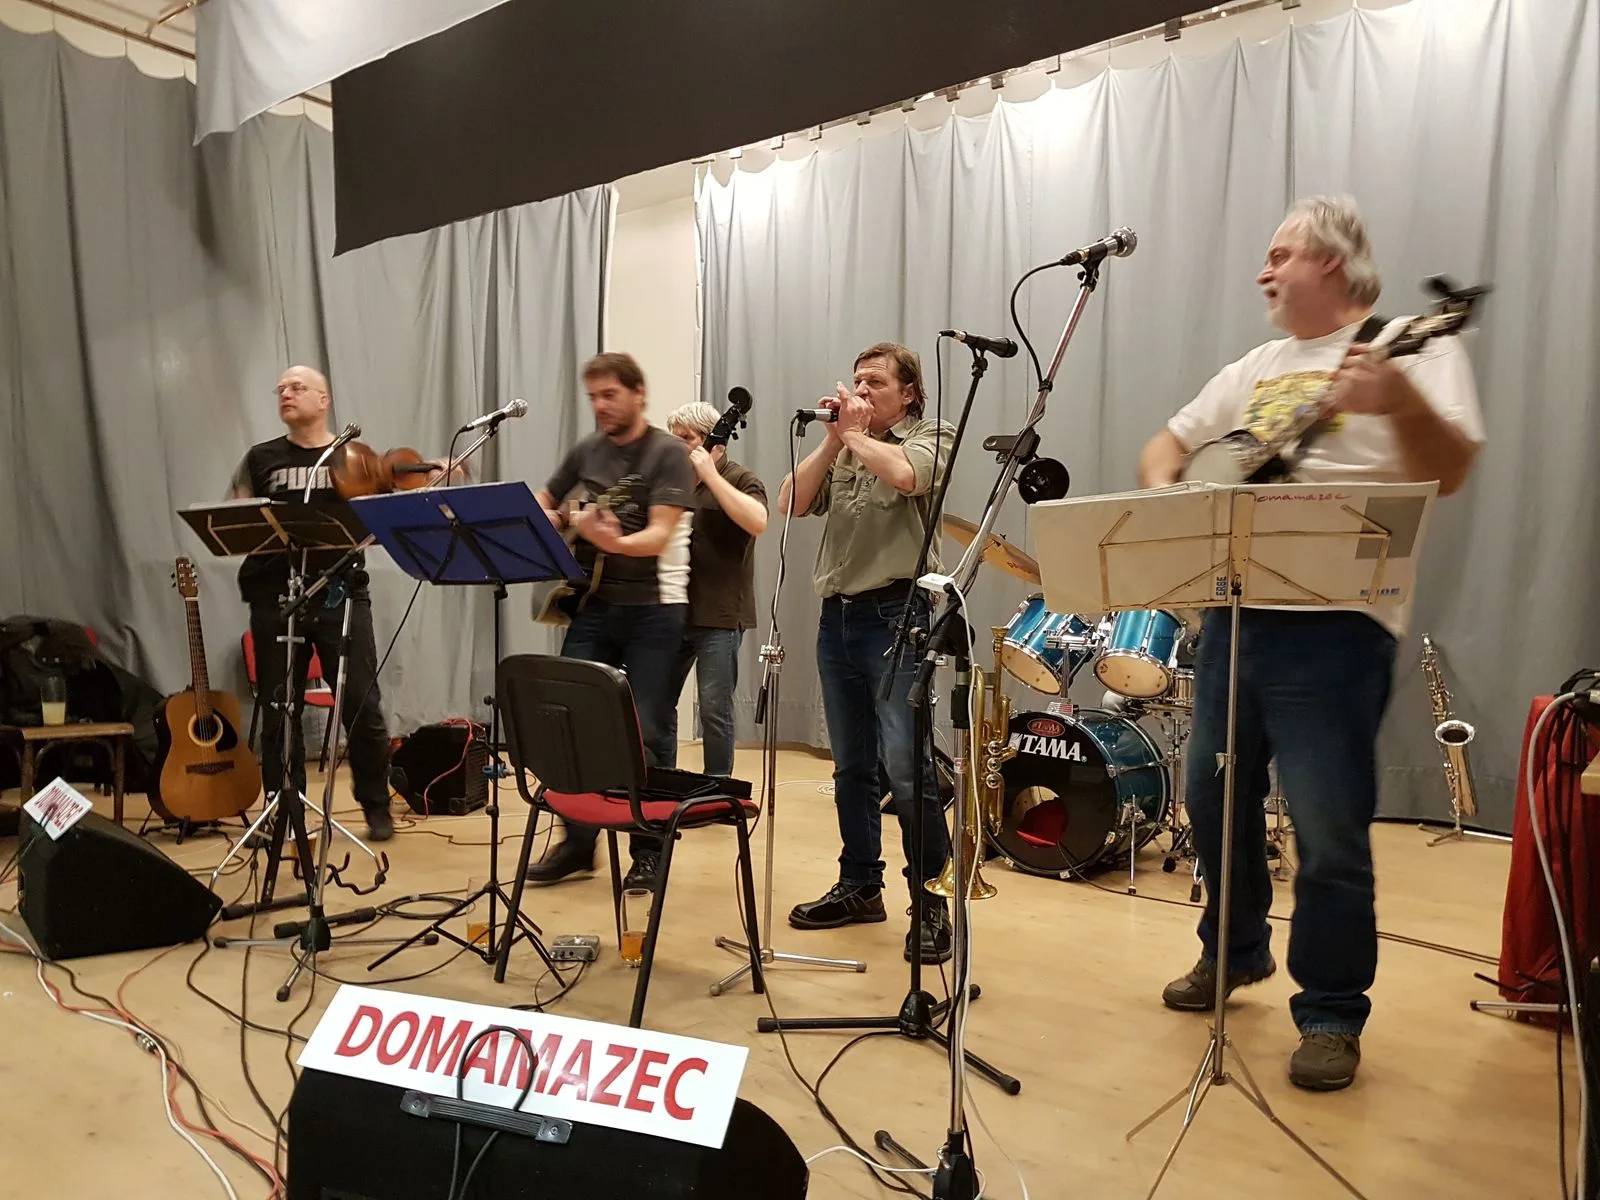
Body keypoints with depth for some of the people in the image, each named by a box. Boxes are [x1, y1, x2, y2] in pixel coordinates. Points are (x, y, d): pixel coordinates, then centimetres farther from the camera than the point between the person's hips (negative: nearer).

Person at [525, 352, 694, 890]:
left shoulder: (667, 453, -7)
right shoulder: (586, 451, 10)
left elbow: (660, 535, -18)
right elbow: (541, 505, 22)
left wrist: (614, 542, -38)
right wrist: (560, 521, -2)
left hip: (653, 608, -5)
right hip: (592, 604, 5)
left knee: (648, 733, 0)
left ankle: (649, 849, 14)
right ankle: (577, 839, 18)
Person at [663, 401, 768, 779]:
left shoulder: (741, 480, -3)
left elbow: (757, 522, -24)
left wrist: (710, 474, -19)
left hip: (720, 615, -6)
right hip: (675, 610, 6)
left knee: (714, 709, -2)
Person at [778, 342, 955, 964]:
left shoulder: (930, 436, 3)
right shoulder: (842, 449, 19)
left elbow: (904, 474, -20)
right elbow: (791, 503, 6)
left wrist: (855, 433, -4)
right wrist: (834, 439, 0)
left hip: (895, 615, -6)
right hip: (837, 615, 6)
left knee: (905, 766, -11)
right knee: (851, 766, 13)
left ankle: (929, 901, 0)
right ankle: (859, 886, 24)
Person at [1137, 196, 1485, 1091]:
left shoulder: (1410, 349, -2)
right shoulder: (1256, 368, 18)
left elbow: (1449, 473, -15)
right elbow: (1167, 445, 21)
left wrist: (1401, 401, -35)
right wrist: (1166, 490, -1)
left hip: (1334, 622, -7)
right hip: (1233, 610, 7)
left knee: (1330, 830, -3)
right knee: (1214, 797, 15)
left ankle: (1332, 1014, 15)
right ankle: (1236, 950, 36)